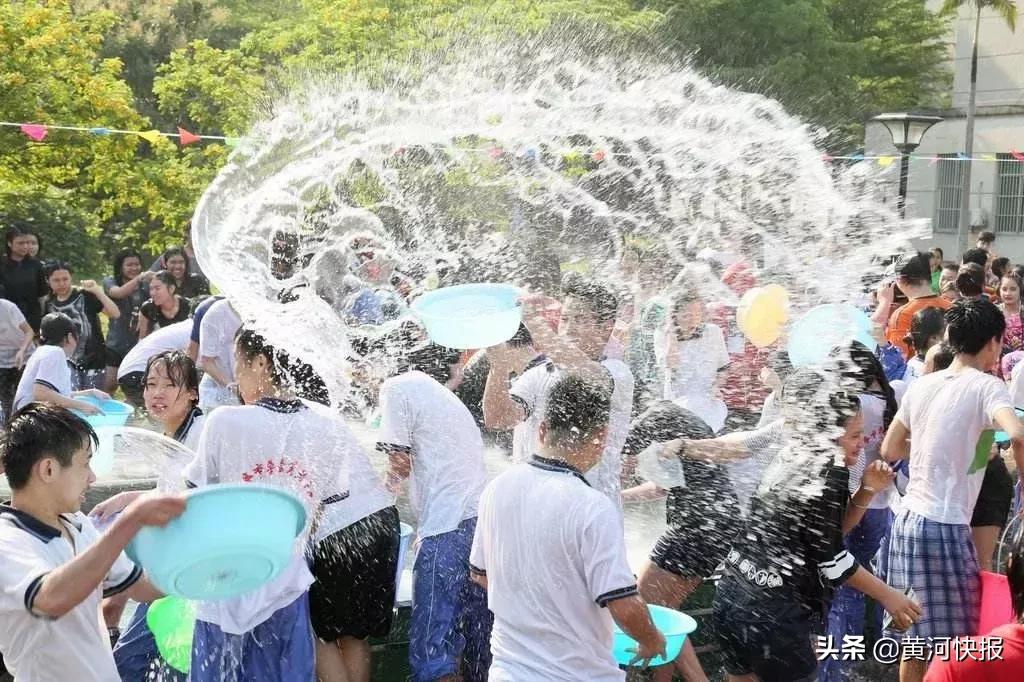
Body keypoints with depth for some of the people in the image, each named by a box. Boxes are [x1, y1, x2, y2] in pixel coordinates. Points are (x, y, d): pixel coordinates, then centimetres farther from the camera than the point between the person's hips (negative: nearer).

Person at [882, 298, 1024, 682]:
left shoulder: (922, 385, 9)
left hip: (909, 519, 7)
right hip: (944, 526, -7)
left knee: (916, 637, 17)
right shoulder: (986, 386, -9)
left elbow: (889, 450, 18)